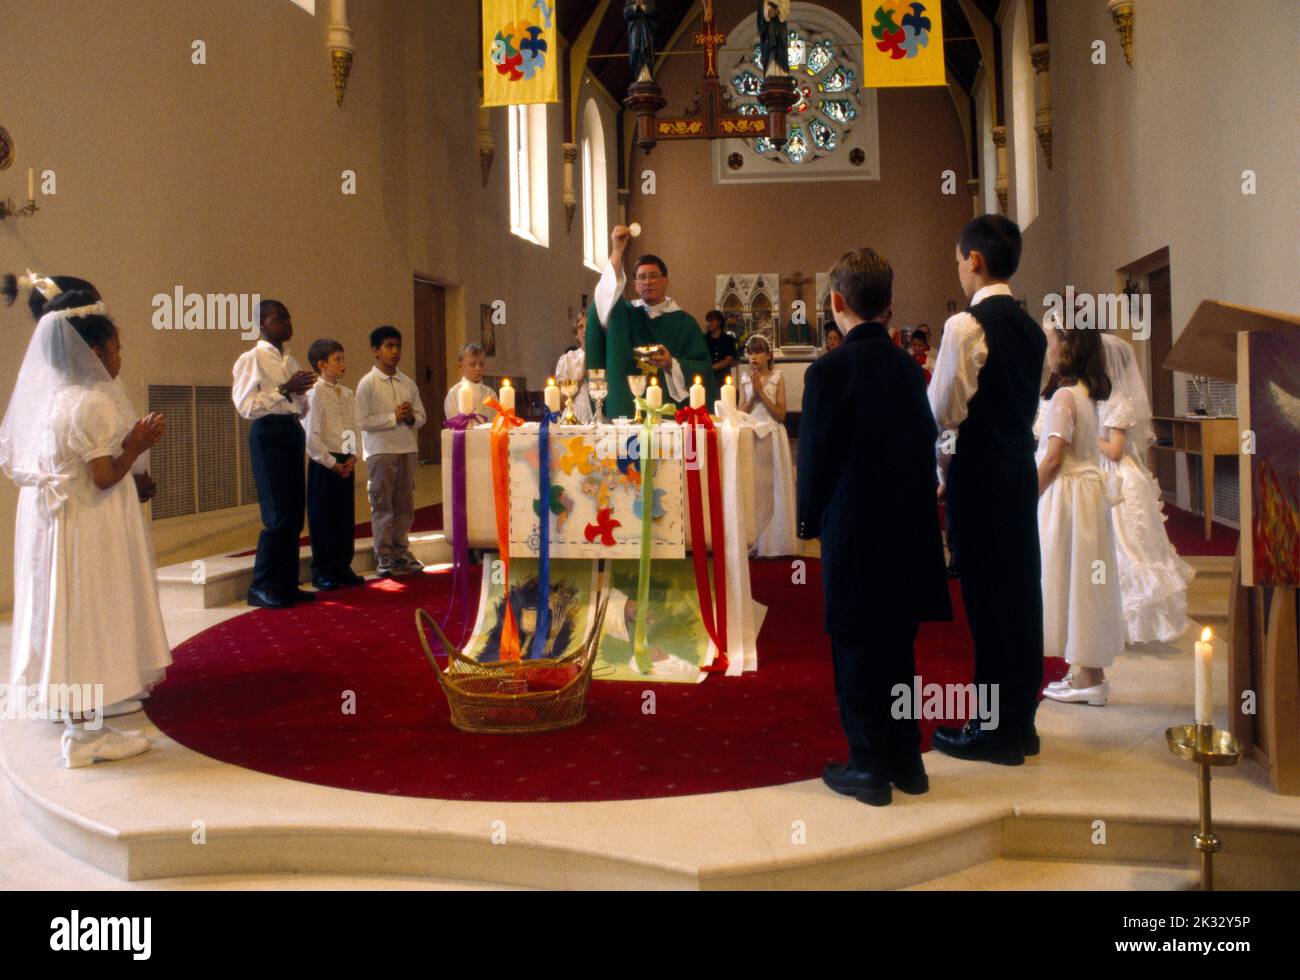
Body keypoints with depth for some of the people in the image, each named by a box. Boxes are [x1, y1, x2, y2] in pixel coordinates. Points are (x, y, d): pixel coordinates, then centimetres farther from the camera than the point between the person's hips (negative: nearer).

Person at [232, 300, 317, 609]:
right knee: (278, 514, -9)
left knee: (295, 513, 8)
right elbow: (244, 405, -14)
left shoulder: (290, 361, 17)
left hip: (293, 432, 8)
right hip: (269, 433, -8)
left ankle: (286, 583, 16)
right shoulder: (252, 359, -5)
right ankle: (262, 588, 1)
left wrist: (302, 391, 0)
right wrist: (285, 389, -18)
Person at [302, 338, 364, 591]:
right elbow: (310, 436, -15)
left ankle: (343, 567, 22)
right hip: (324, 463, -7)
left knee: (346, 517, 11)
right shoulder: (314, 394, -11)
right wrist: (331, 463, -14)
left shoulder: (347, 394, 10)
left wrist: (353, 456, -2)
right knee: (322, 519, 0)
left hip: (346, 463, 7)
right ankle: (322, 572, 9)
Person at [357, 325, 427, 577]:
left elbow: (421, 416, 14)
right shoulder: (367, 384, -4)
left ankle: (401, 551, 19)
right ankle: (384, 557, 6)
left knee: (405, 504, 9)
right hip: (381, 450, -5)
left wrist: (411, 417, -8)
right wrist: (394, 417, -15)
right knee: (383, 505, 0)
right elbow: (362, 421, -11)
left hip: (407, 449, 5)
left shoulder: (408, 383, 10)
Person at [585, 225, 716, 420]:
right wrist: (617, 251, -20)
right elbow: (606, 295, -14)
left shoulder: (684, 321, 5)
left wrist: (672, 364, -17)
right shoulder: (626, 314, 7)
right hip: (629, 410, 1)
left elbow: (703, 368, 0)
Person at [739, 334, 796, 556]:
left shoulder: (777, 379, -1)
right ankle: (751, 542, 10)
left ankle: (773, 542, 7)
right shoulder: (745, 379, 7)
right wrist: (752, 395, -10)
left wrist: (762, 392, -12)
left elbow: (781, 415, -7)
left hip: (772, 438, -3)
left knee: (772, 489, -1)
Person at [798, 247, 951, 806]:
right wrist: (912, 504, 15)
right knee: (897, 648, 16)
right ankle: (906, 760, 25)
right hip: (908, 527, 6)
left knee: (856, 652, 5)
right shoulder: (909, 367, 3)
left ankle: (869, 768, 12)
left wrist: (810, 520, 3)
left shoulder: (830, 370, -14)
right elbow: (925, 443, 7)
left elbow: (815, 455, -11)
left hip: (854, 533, -6)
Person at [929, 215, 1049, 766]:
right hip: (1021, 467, 8)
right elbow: (1030, 402, 15)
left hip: (979, 472, -8)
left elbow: (942, 409, -15)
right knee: (1020, 590, 12)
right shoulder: (1032, 328, 10)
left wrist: (942, 471, 3)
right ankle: (1021, 723, 22)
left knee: (986, 595, -1)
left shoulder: (967, 325, -14)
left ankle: (995, 731, 8)